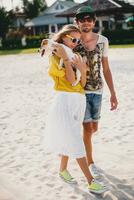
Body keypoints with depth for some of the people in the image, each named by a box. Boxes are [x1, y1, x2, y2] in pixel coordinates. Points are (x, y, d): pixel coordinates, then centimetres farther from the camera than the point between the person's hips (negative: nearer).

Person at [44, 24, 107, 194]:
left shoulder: (75, 57, 15)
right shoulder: (55, 57, -4)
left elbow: (82, 84, 9)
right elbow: (71, 80, -14)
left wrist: (83, 70, -8)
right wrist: (65, 59, -16)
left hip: (79, 100, 7)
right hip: (65, 100, -7)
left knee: (69, 139, 16)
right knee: (75, 142, -9)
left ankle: (63, 169, 33)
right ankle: (91, 182, -10)